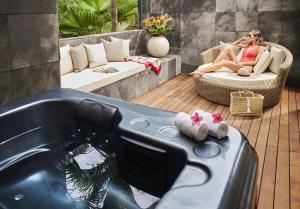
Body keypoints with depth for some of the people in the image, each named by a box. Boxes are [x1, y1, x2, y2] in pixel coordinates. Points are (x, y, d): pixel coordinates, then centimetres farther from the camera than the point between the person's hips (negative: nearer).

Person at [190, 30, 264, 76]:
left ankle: (201, 70, -36)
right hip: (239, 64, 6)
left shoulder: (260, 48, 6)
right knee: (227, 49, -16)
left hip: (247, 67, -6)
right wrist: (243, 38, 23)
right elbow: (234, 44, 34)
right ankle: (211, 68, -26)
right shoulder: (247, 45, 26)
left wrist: (242, 63, -17)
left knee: (224, 62, -30)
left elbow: (255, 62, -5)